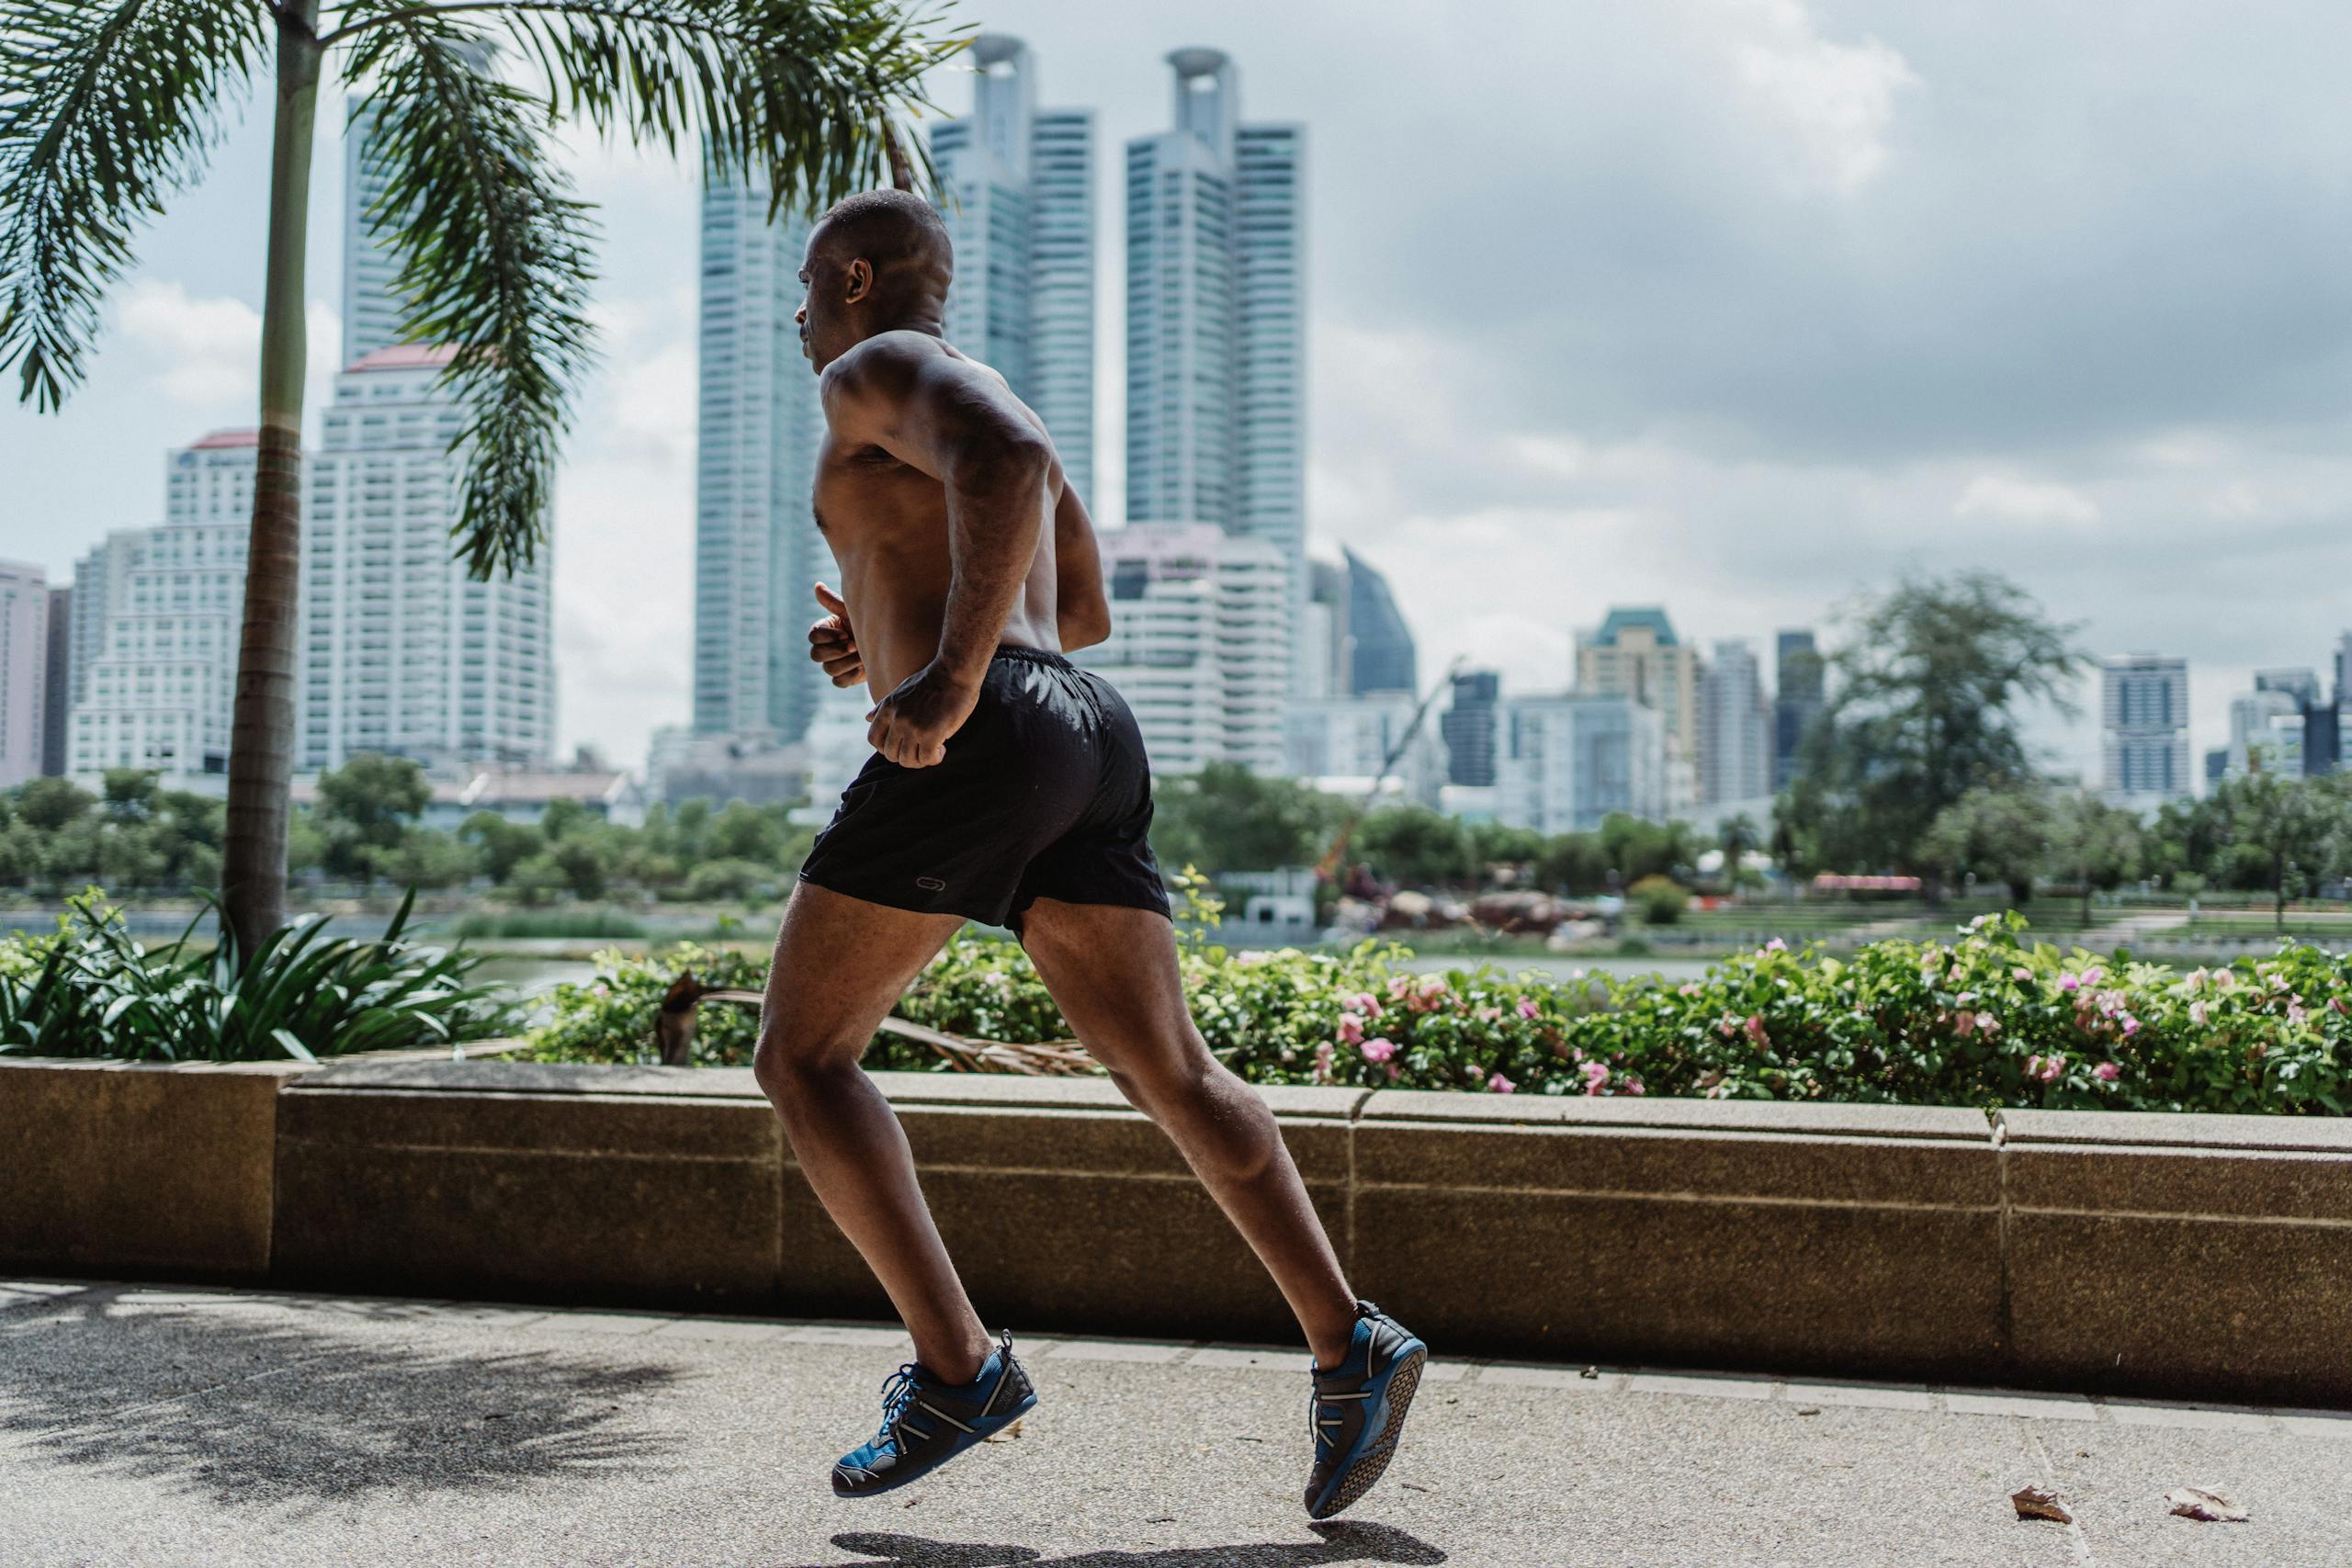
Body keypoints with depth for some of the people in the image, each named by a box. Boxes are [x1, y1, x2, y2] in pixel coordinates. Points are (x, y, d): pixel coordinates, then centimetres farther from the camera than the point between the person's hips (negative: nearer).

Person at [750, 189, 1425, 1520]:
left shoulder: (879, 370, 4)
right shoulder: (984, 408, 31)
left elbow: (1009, 461, -19)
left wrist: (950, 676, -23)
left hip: (985, 744, -9)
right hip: (1095, 734, 9)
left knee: (804, 1056, 2)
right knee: (1170, 1072, 4)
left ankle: (959, 1365, -4)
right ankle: (1348, 1342, -7)